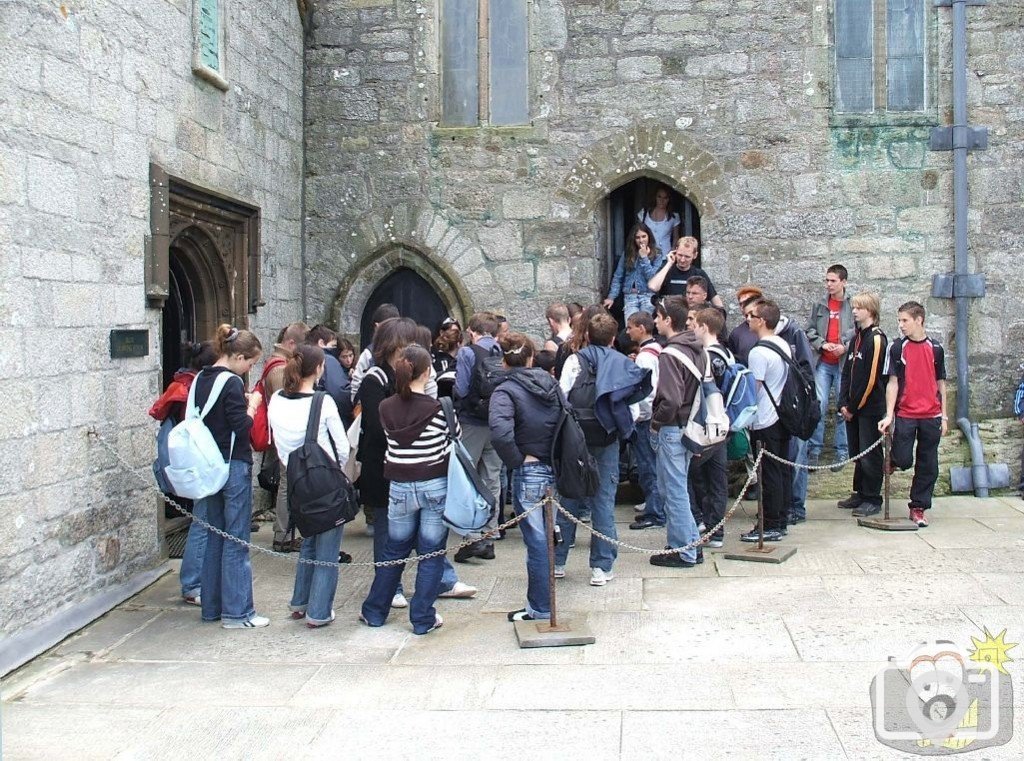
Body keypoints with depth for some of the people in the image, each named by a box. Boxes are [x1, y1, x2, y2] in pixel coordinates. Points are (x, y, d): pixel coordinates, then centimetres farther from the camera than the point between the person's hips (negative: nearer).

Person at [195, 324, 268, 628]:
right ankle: (236, 612, 4)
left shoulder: (200, 380, 9)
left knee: (215, 538, 16)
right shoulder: (231, 383, -16)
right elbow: (242, 428, -19)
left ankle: (212, 606, 23)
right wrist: (253, 405, -2)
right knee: (236, 541, -2)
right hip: (234, 467, -8)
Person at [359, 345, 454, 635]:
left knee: (393, 551, 18)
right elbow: (456, 436, 1)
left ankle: (374, 612, 27)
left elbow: (390, 440, 7)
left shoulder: (386, 408, -5)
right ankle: (423, 619, 12)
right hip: (435, 486, -3)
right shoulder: (438, 409, -15)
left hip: (400, 487, 3)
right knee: (431, 554, 7)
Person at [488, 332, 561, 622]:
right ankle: (543, 601, 34)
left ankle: (541, 609, 15)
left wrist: (517, 460, -15)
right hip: (555, 469, 6)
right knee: (546, 538, 20)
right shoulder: (551, 383, 6)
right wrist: (557, 458, 9)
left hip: (529, 473, -6)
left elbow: (500, 432, -30)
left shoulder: (505, 391, -13)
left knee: (537, 543, 3)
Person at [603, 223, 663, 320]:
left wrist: (644, 257, -6)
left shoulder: (657, 255, 3)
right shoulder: (627, 254, 11)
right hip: (630, 296, 1)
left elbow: (653, 278, -7)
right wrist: (611, 297, 2)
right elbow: (617, 277, 10)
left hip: (648, 296, -1)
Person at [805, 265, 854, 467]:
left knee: (843, 408, 7)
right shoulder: (820, 305, 5)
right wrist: (822, 344, -6)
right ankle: (814, 450, 10)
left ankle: (842, 452, 16)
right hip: (823, 363, 3)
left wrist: (845, 347, -16)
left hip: (844, 363, -3)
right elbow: (809, 330, 10)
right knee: (819, 406, 2)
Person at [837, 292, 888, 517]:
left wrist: (854, 406, -12)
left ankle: (872, 500, 7)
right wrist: (843, 403, 2)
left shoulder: (876, 339, -12)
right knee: (856, 453, 14)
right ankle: (860, 494, 25)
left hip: (870, 408, -8)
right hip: (853, 408, 8)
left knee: (869, 456, -1)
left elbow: (871, 378, -16)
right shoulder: (857, 338, 15)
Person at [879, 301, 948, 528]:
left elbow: (940, 384, 11)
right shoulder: (897, 348, 1)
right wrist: (889, 415, -8)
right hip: (905, 414, -2)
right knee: (903, 460, -11)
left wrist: (944, 416, 8)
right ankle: (892, 459, 23)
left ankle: (918, 507, 16)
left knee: (928, 466, 5)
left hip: (931, 416, 2)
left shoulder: (935, 349, 6)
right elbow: (893, 383, -1)